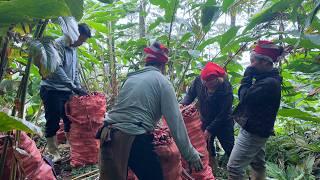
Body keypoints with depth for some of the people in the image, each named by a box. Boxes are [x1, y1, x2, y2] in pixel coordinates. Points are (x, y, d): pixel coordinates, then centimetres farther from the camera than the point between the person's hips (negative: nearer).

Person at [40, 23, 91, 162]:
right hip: (52, 90, -8)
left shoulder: (73, 49, 13)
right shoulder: (58, 44, -13)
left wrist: (79, 89, 7)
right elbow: (57, 69, -24)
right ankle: (52, 152, 9)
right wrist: (74, 87, -25)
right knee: (53, 122, -2)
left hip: (66, 91, 8)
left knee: (70, 120, 10)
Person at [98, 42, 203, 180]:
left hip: (109, 136, 7)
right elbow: (175, 121, -6)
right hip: (134, 140, -7)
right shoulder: (162, 81, 0)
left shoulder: (131, 78, 18)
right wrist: (191, 155, -3)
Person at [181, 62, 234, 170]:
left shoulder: (226, 89, -31)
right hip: (205, 121, 5)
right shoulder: (198, 80, -21)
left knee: (230, 149, 9)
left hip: (223, 123, -4)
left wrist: (209, 129, -25)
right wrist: (183, 103, -21)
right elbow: (191, 94, -2)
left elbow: (223, 114, -26)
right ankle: (212, 169, 41)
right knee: (207, 148, 18)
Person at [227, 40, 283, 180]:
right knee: (258, 164, 23)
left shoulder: (269, 83, -25)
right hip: (257, 130, 11)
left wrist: (247, 76, -16)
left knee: (234, 167, -3)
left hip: (252, 132, -10)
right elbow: (246, 96, 10)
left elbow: (244, 97, -25)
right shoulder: (267, 79, 7)